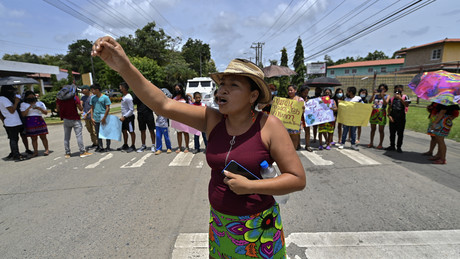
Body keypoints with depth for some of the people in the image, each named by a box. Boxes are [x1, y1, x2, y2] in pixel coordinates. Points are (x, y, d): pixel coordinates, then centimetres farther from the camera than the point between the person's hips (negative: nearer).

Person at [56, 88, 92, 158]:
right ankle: (82, 152, 1)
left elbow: (58, 109, 9)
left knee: (66, 137, 11)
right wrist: (81, 103, 7)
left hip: (66, 120, 5)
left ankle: (67, 153, 16)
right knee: (79, 136, -1)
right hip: (75, 120, -4)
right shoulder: (75, 97, -10)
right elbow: (81, 109, -12)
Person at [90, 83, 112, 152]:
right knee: (98, 133, 11)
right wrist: (92, 118, 5)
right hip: (96, 119, 5)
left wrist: (104, 118, -14)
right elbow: (92, 108, 13)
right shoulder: (93, 98, 9)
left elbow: (108, 108, -10)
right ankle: (100, 147, 21)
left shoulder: (105, 97, -7)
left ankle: (108, 147, 13)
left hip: (103, 119, -5)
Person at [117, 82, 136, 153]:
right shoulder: (124, 96, 11)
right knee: (124, 131, 16)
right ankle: (125, 145, 29)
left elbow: (131, 110, -22)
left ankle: (133, 146, 9)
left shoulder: (128, 98, -20)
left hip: (129, 117, -10)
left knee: (131, 131, 0)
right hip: (125, 117, 10)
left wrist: (124, 117, -22)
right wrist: (123, 116, 16)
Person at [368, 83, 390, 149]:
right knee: (373, 129, 9)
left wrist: (382, 96, -21)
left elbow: (386, 103, -14)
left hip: (381, 113, -2)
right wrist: (373, 94, -14)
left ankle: (380, 144, 9)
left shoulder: (387, 96, 4)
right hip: (374, 112, 3)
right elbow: (370, 102, -6)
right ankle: (371, 143, 19)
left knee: (381, 130, 0)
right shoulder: (376, 95, 8)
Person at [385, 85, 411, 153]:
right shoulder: (392, 98, 12)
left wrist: (400, 98, -19)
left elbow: (406, 105, -16)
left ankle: (399, 147, 10)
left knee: (400, 133, 1)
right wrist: (389, 115, -2)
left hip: (401, 118, -3)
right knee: (392, 133, 7)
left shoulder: (405, 97, 2)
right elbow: (389, 108, 11)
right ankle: (392, 146, 18)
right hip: (392, 118, 3)